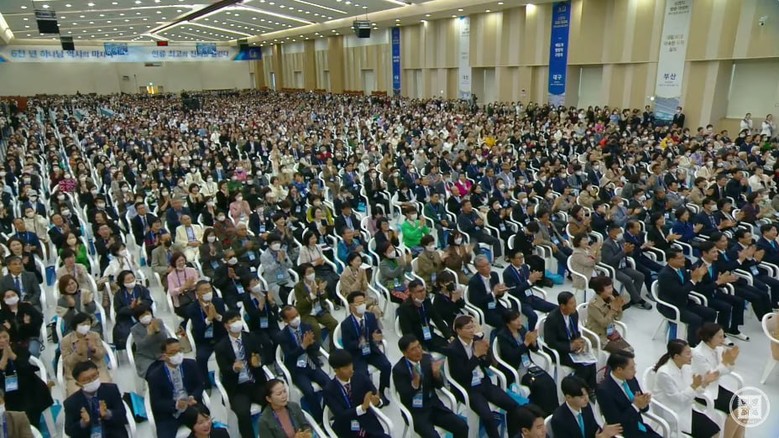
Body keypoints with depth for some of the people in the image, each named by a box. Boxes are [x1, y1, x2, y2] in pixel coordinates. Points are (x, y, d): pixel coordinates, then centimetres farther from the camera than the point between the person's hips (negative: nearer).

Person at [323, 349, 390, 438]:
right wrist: (363, 407, -31)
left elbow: (380, 399, -3)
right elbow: (340, 415, -18)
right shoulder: (329, 389, -10)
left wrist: (377, 401, -27)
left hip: (369, 426, 2)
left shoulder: (362, 378, -3)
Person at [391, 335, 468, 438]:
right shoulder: (398, 369, -14)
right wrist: (415, 381, -33)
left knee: (462, 427, -10)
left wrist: (436, 373, -18)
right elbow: (405, 397, -17)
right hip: (415, 411, -5)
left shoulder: (427, 359, -1)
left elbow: (439, 385, 3)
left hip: (434, 405, 5)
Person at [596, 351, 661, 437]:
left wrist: (643, 403, -14)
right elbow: (616, 422, -19)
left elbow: (644, 408, 8)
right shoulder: (604, 390, -22)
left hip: (640, 427, 6)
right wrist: (635, 405, -22)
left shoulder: (630, 379, -1)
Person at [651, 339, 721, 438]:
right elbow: (677, 399, -20)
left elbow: (692, 392, 5)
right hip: (671, 414, -8)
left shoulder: (686, 367, -1)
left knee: (715, 430, -4)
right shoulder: (664, 373, -25)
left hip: (685, 408, 8)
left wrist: (704, 383, -12)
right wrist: (694, 385, -27)